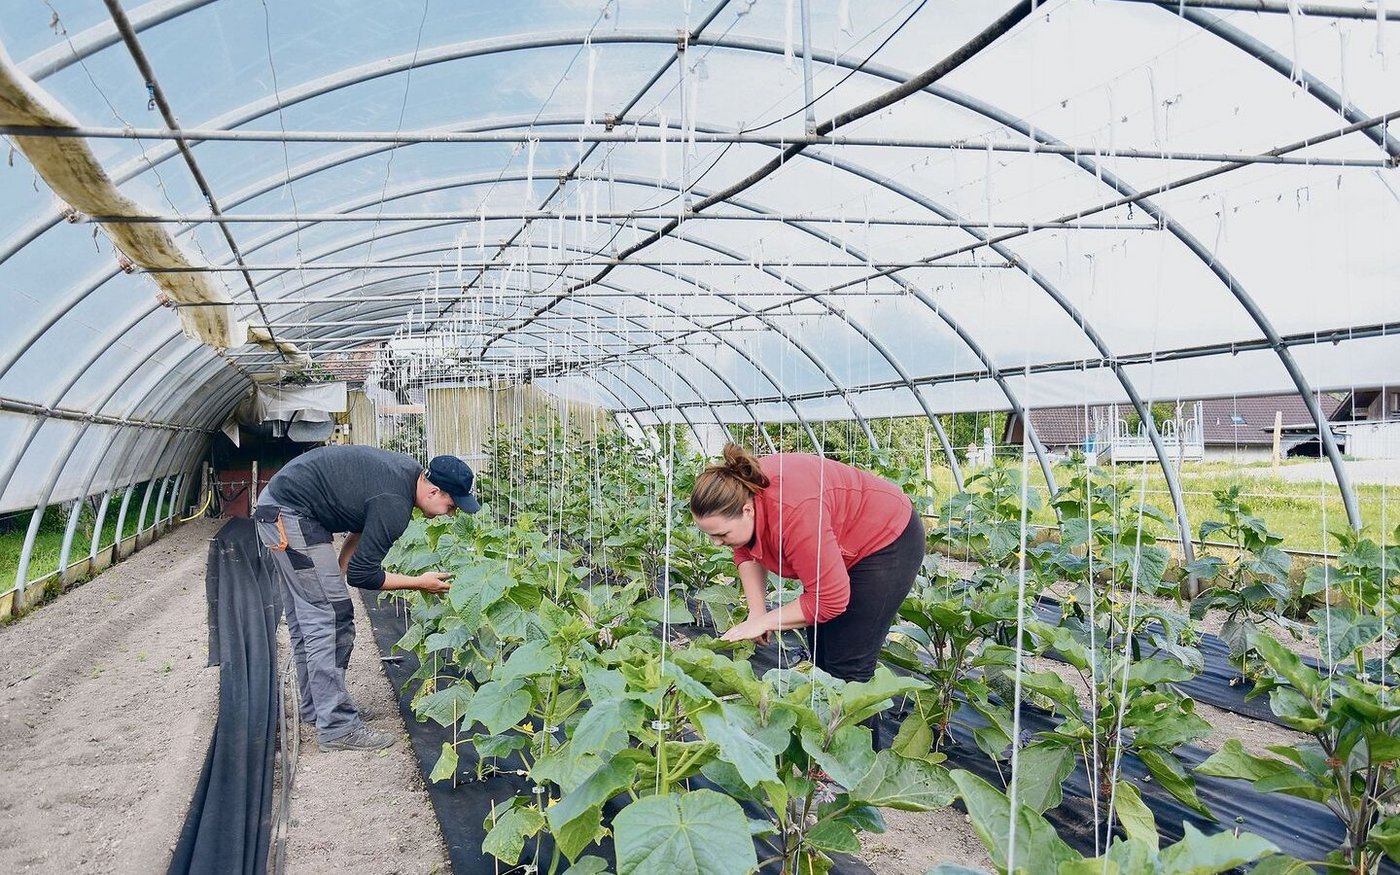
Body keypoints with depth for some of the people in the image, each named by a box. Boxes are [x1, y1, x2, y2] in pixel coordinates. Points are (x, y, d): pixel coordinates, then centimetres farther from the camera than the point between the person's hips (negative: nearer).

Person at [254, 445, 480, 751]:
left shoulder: (407, 472, 4)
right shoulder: (395, 505, -24)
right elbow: (362, 574, -17)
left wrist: (337, 572, 11)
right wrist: (419, 583, -6)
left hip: (277, 506, 10)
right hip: (289, 515, -10)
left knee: (306, 619, 17)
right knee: (330, 620, -9)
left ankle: (316, 708, 28)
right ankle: (337, 727, -5)